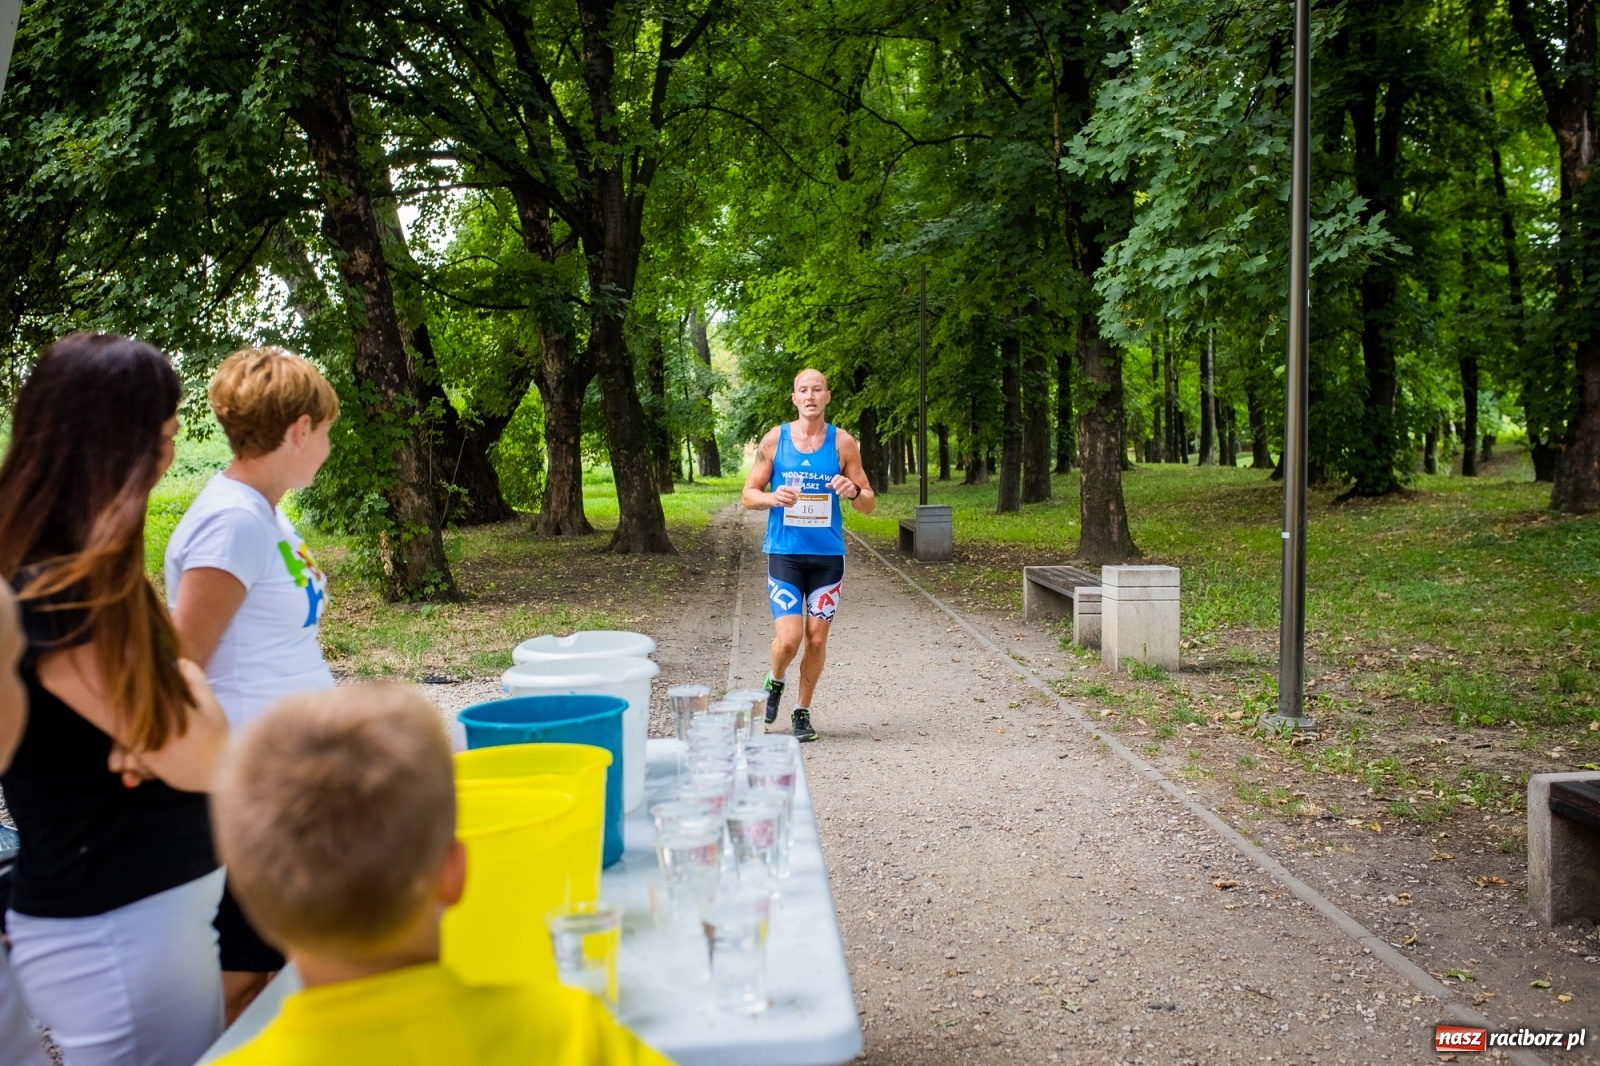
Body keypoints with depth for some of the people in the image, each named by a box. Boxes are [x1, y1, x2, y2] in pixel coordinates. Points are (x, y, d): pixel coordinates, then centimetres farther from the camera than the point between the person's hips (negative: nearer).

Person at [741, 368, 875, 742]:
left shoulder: (843, 443, 0)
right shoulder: (775, 438, 0)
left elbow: (868, 505, 4)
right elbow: (749, 494, 4)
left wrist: (854, 491, -19)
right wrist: (772, 498, -18)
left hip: (828, 554, 1)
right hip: (784, 553, -1)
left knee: (816, 638, 6)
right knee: (788, 638, -11)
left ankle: (802, 712, 25)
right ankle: (775, 682, 23)